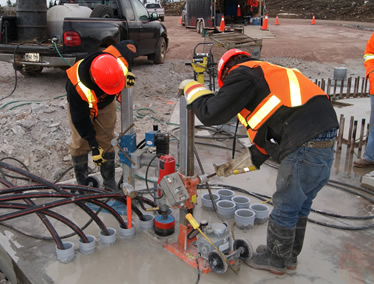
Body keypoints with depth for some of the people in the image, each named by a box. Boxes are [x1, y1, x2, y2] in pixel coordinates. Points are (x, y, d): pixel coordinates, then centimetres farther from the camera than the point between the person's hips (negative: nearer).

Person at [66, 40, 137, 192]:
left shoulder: (120, 60, -38)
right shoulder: (77, 87, -45)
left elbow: (130, 45, -11)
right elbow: (80, 119, -30)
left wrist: (127, 72, -23)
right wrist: (93, 145, -25)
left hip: (106, 103, 3)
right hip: (81, 105, -3)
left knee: (107, 141, 5)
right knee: (80, 143, 0)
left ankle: (109, 182, 18)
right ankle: (81, 182, 19)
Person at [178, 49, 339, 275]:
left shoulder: (242, 73, -1)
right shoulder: (265, 76, 28)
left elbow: (212, 114, -9)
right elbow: (270, 137, 29)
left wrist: (192, 88, 10)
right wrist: (237, 164, 32)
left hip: (306, 146, -9)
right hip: (325, 142, 9)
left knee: (285, 206, 9)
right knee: (300, 204, 22)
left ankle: (276, 260, 29)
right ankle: (290, 256, 40)